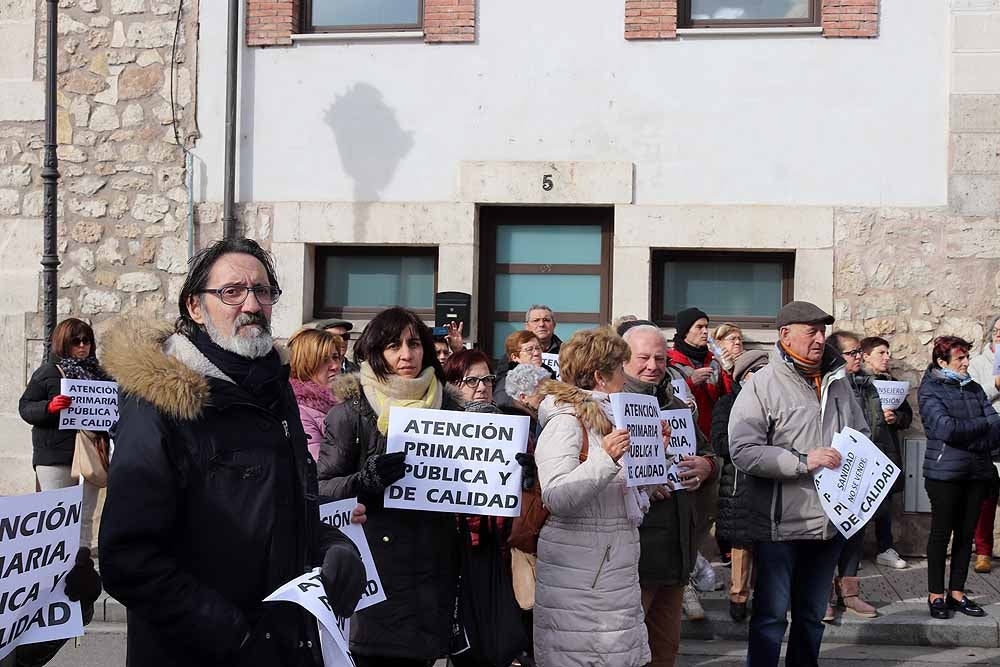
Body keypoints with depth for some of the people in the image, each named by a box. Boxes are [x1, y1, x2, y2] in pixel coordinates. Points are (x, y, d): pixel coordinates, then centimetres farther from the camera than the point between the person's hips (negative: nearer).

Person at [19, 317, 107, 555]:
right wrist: (49, 407, -21)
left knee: (86, 518, 8)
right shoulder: (48, 372, -1)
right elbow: (25, 407, -3)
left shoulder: (98, 373, 11)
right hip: (55, 457, -4)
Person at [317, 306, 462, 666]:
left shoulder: (447, 407, 8)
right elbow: (321, 488, -7)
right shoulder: (351, 410, -4)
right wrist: (363, 482, -26)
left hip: (432, 569, 4)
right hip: (373, 568, -4)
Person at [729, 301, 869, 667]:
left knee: (812, 615, 18)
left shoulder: (838, 382, 9)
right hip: (780, 526, -6)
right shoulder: (762, 384, -11)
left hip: (830, 523, 6)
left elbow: (861, 434, 22)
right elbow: (743, 451, -19)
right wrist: (803, 461, -23)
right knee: (772, 615, 2)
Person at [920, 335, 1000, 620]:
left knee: (966, 533, 8)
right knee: (941, 533, 2)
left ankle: (957, 594, 16)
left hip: (977, 471, 5)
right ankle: (936, 596, 10)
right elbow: (945, 428, -16)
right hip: (945, 472, -5)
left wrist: (963, 434, -15)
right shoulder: (929, 390, -3)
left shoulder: (973, 388, 14)